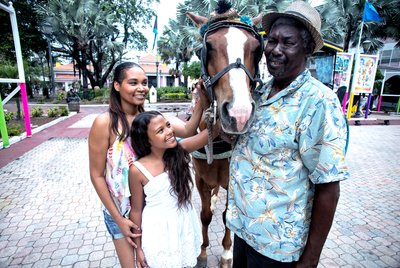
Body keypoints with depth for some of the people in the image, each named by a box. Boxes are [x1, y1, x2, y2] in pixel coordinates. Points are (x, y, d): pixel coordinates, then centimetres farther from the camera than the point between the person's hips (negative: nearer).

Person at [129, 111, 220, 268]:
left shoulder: (180, 150, -12)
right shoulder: (138, 170, -19)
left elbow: (212, 130, -22)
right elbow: (136, 210, -8)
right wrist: (138, 247, 0)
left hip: (185, 226, 3)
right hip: (158, 232, -3)